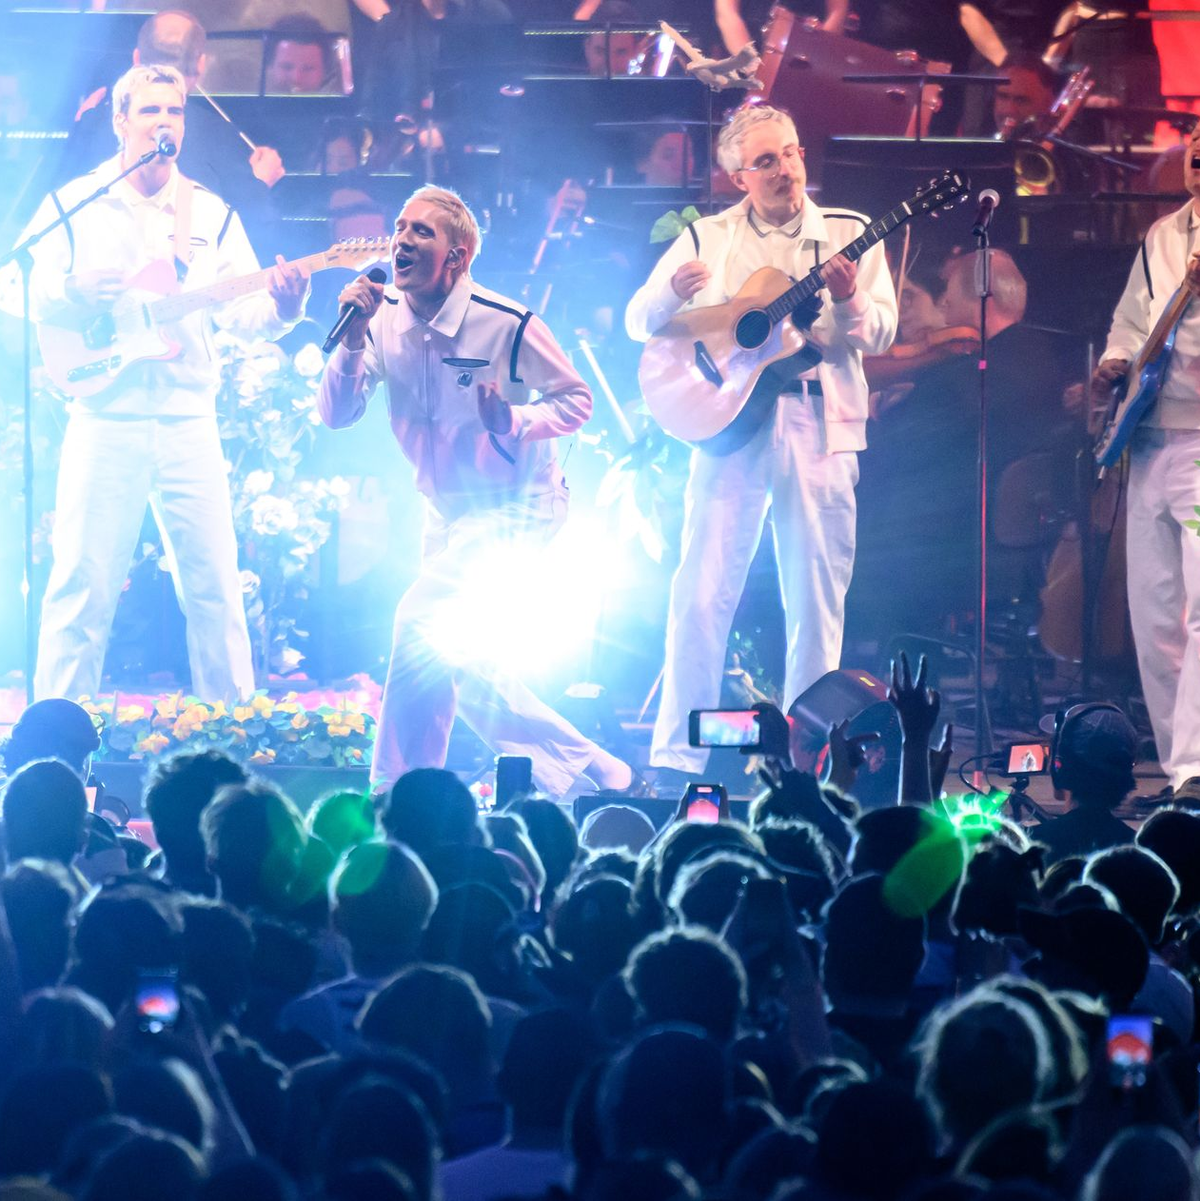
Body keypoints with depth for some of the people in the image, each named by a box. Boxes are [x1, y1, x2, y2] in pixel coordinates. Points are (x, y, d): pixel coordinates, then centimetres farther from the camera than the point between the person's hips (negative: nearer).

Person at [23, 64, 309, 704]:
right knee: (83, 584, -6)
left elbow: (241, 310, 5)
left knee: (214, 582, 2)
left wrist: (279, 307, -17)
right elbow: (35, 298, 0)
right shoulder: (72, 205, 8)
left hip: (188, 421, 3)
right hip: (104, 420, -2)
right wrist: (80, 292, -20)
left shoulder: (211, 214, 14)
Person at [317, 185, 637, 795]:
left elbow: (577, 400, -10)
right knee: (446, 654, 13)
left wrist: (514, 420, -28)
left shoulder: (508, 326, -21)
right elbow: (335, 414, -11)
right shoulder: (386, 319, -7)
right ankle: (575, 758, 24)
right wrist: (354, 337, -25)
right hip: (446, 509, 8)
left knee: (420, 619, -23)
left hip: (516, 504, -8)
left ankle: (397, 792, -15)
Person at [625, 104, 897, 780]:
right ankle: (677, 759, -4)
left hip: (819, 426, 1)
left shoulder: (847, 235, 10)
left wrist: (848, 299, -17)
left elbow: (882, 334, 4)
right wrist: (673, 291, -14)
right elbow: (640, 324, 8)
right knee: (702, 595, -7)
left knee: (817, 602, 0)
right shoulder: (709, 239, 11)